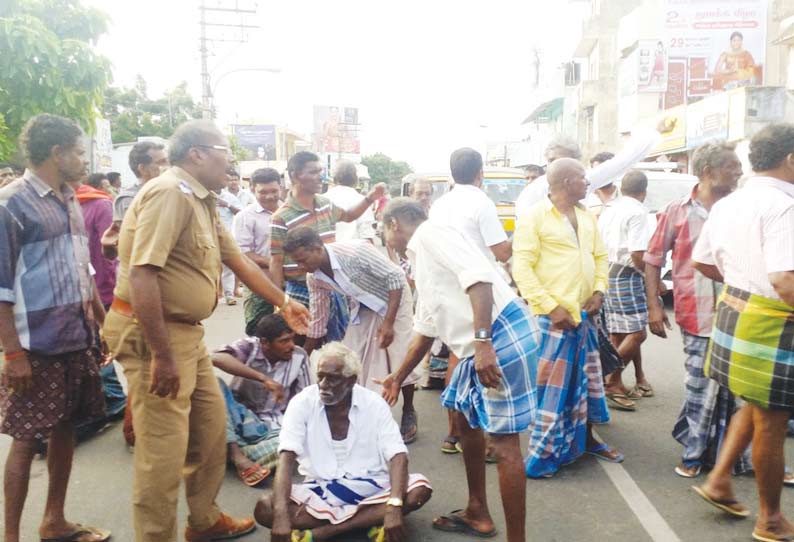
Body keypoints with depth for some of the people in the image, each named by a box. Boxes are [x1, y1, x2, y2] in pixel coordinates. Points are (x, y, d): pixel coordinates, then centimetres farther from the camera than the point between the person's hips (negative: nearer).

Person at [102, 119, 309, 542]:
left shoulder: (201, 201, 13)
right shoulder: (170, 193, -18)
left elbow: (239, 260, 21)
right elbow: (141, 275, -27)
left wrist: (283, 303, 27)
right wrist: (161, 355, -27)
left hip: (187, 332, 11)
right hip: (151, 333, -10)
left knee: (212, 428, 20)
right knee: (164, 449, -3)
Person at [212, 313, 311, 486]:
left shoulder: (299, 357, -7)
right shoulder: (249, 347, -13)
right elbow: (216, 358, -33)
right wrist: (263, 378, -38)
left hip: (271, 425, 1)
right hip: (239, 416, -1)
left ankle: (227, 450, -15)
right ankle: (236, 454, -28)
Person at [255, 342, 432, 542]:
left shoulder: (374, 404, -9)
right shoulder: (302, 403, -10)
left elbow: (398, 456, -16)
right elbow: (286, 458, -19)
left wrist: (394, 507, -34)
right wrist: (281, 514, -35)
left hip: (369, 488, 1)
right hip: (320, 490, 0)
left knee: (420, 489, -27)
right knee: (265, 508, -26)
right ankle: (369, 523, -28)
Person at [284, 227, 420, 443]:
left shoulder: (355, 251, -35)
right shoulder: (314, 278, -15)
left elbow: (396, 277, -27)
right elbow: (317, 321, -2)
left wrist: (388, 322, -30)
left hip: (393, 299, -5)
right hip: (363, 308, 6)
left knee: (401, 358, -9)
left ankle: (408, 414, 12)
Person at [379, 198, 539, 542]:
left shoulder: (429, 233, -5)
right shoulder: (421, 261, 24)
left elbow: (479, 276, -22)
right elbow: (424, 330, 32)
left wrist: (483, 342, -29)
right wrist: (398, 378, 40)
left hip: (504, 335, -11)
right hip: (479, 347, 11)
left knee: (503, 441, -5)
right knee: (464, 418, 22)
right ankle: (477, 514, 35)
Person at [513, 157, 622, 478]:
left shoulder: (587, 217, 12)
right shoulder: (534, 218, -10)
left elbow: (600, 256, 19)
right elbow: (522, 268, -14)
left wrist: (599, 291, 2)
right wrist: (551, 307, -20)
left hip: (584, 313, 7)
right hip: (553, 316, -7)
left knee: (586, 380, 17)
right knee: (551, 383, -5)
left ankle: (586, 439, 35)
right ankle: (538, 456, 6)